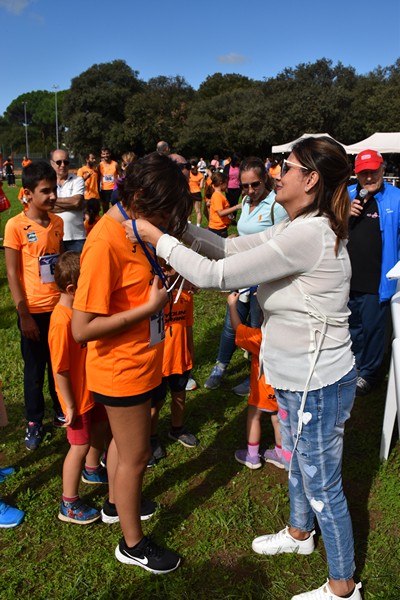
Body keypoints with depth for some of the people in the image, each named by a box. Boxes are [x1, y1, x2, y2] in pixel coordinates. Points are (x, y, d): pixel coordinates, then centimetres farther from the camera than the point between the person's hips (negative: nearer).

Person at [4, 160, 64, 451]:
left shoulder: (58, 222, 1)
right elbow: (12, 274, -11)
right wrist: (24, 315, -12)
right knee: (35, 369, 10)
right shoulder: (16, 226, -13)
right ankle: (34, 423, 28)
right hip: (34, 311, -4)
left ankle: (62, 413, 34)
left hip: (60, 307, 4)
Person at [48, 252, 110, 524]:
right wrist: (70, 406, -18)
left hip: (92, 387, 9)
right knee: (80, 445, 3)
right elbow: (60, 370, -25)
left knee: (101, 427, 25)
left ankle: (92, 470, 52)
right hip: (78, 396, -9)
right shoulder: (63, 322, -30)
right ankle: (69, 506, 22)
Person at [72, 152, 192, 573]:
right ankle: (132, 544, 32)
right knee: (135, 456, 10)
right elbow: (82, 329, -28)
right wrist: (150, 307, -26)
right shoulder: (106, 242, -28)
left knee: (122, 442, 27)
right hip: (123, 369, -8)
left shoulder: (135, 226, 0)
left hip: (139, 361, 8)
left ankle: (118, 504, 51)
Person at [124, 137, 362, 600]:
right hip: (297, 376, 10)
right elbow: (233, 248, 6)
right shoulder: (300, 227, 4)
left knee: (322, 488, 9)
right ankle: (299, 533, 55)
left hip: (318, 384, -10)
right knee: (296, 462, 29)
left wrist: (157, 238, -17)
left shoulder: (308, 235, -28)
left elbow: (216, 275, -27)